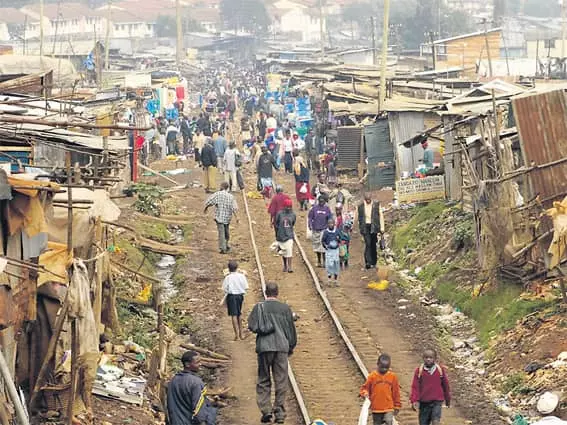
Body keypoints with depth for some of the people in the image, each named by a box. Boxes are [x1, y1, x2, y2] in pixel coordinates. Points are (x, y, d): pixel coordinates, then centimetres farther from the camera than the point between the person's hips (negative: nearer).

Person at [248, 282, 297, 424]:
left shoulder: (259, 307, -2)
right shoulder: (285, 308, 3)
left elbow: (252, 326, -8)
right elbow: (291, 330, 8)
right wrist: (291, 346, 20)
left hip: (264, 347, -1)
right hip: (282, 347, 1)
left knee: (263, 381, 8)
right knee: (281, 381, 4)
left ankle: (266, 410, -1)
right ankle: (279, 412, 3)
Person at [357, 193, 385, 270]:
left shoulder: (376, 205, 1)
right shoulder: (361, 206, 5)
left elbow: (380, 216, 3)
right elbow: (359, 218, 12)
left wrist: (382, 227, -1)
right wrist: (361, 228, 9)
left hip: (373, 226, 0)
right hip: (365, 227, 0)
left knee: (373, 244, 6)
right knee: (368, 244, -12)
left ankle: (374, 262, 17)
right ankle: (368, 262, -17)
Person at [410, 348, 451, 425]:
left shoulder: (441, 370, -1)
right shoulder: (419, 371, -2)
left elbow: (446, 385, 10)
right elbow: (415, 387, -2)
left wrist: (448, 400, 18)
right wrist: (414, 401, -13)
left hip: (437, 402, -1)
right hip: (424, 402, 1)